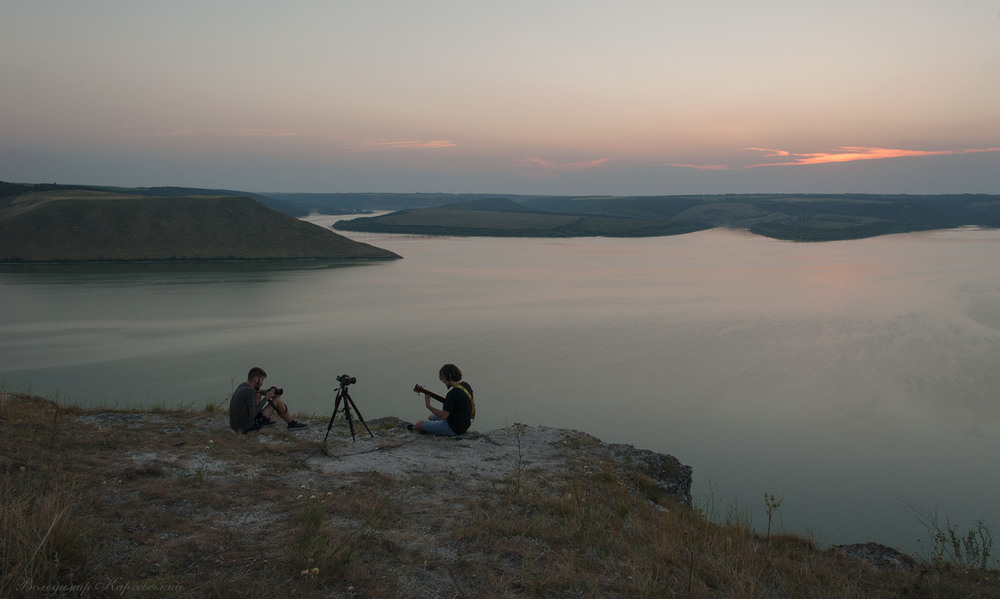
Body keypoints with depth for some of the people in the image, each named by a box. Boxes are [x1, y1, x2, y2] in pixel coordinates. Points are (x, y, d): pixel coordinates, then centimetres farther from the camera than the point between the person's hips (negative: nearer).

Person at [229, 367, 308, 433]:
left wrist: (266, 392, 2)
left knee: (258, 395, 22)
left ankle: (267, 421, 31)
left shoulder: (242, 385, 4)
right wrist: (266, 398, -14)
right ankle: (292, 423, 15)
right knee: (277, 401, -3)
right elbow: (253, 414, -21)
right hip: (248, 428, -9)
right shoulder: (250, 391, -21)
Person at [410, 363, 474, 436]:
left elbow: (443, 416, -26)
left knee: (419, 425, 3)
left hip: (453, 429, -9)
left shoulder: (453, 393, -29)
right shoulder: (466, 385, 0)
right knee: (431, 417, 28)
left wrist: (428, 406, -17)